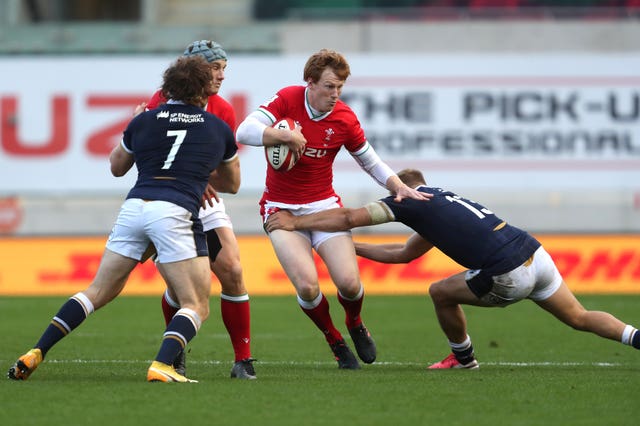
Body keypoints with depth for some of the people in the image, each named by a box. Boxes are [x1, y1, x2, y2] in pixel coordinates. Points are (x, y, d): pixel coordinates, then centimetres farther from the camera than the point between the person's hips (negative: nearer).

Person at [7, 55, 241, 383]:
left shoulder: (143, 122, 15)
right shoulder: (219, 129, 13)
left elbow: (117, 167, 31)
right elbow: (233, 184, 29)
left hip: (134, 207, 3)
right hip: (177, 212, -3)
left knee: (98, 292, 16)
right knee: (197, 307, 1)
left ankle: (36, 354, 10)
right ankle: (162, 366, -23)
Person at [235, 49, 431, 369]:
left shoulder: (344, 119, -6)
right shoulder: (287, 100, -11)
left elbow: (372, 163, 7)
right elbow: (244, 132, -21)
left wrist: (399, 187, -8)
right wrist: (286, 135, -32)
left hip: (325, 206, 1)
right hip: (283, 209, -1)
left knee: (349, 283, -15)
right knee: (307, 285, -21)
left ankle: (355, 324, 22)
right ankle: (334, 341, 8)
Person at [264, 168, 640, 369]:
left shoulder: (411, 200, 5)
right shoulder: (443, 201, 30)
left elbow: (349, 218, 3)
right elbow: (405, 254, 38)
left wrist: (295, 222, 13)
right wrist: (352, 248, 39)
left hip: (510, 276, -8)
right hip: (536, 254, 8)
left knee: (442, 293, 13)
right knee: (580, 319, 17)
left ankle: (464, 358, 27)